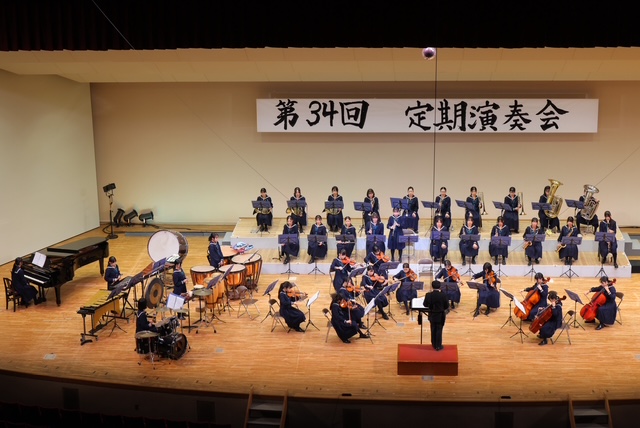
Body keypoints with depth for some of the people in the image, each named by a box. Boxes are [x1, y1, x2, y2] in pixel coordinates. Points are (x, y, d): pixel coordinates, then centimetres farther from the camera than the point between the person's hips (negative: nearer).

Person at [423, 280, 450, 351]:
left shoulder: (428, 295, -15)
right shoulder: (443, 295, -19)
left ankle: (434, 344, 30)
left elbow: (425, 304, -4)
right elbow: (446, 306, -9)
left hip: (432, 315, 2)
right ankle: (438, 346, 15)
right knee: (439, 330, 8)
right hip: (440, 316, -2)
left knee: (433, 330, 18)